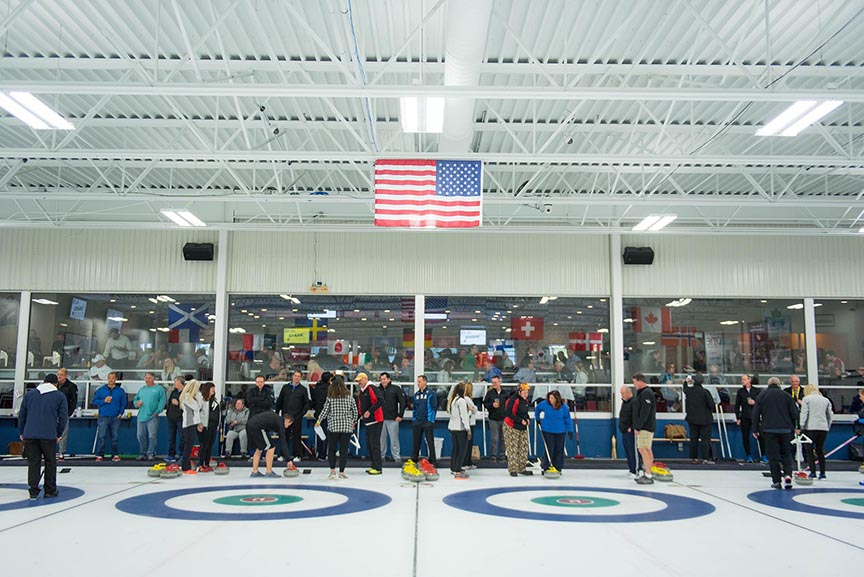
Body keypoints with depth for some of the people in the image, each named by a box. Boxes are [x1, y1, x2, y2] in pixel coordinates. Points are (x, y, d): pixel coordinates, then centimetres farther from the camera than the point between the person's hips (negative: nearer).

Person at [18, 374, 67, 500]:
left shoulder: (29, 393, 13)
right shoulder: (60, 396, 6)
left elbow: (22, 414, 13)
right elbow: (63, 417, 2)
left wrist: (21, 432, 20)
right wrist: (59, 434, 12)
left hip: (29, 434, 2)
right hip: (49, 435, -2)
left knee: (33, 462, 8)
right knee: (50, 462, 8)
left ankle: (33, 491, 7)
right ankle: (50, 491, 11)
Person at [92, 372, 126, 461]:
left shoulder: (120, 391, 8)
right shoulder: (100, 390, 8)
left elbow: (123, 403, 9)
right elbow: (94, 401, 7)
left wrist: (120, 413, -2)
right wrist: (104, 401, -9)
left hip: (115, 418, 1)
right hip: (103, 417, -1)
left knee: (115, 437, 4)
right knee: (101, 436, -6)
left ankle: (115, 455, 11)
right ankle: (99, 455, -1)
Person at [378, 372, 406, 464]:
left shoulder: (396, 388, 0)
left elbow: (402, 402, -1)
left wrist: (400, 415, -7)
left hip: (393, 418, -3)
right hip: (381, 418, 3)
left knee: (394, 438, -1)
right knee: (381, 438, 8)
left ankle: (396, 457, 6)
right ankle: (382, 455, 17)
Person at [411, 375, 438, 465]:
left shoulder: (431, 393, -6)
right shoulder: (416, 394, 12)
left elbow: (434, 407, -8)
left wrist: (431, 420, -12)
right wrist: (414, 418, 13)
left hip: (428, 422, -5)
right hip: (417, 422, 6)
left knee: (430, 442, -1)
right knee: (416, 442, 9)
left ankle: (432, 460, 6)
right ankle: (413, 459, 17)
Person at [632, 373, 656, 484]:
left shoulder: (646, 393, -15)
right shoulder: (641, 393, 17)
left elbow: (644, 413, -21)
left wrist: (638, 426, -19)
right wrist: (636, 426, 18)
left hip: (645, 427, -11)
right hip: (644, 427, 11)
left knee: (643, 449, -12)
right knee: (647, 450, 12)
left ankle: (648, 476, -11)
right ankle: (648, 475, 16)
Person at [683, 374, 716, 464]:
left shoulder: (688, 390, -4)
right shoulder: (705, 392, -17)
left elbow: (685, 389, 22)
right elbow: (711, 404, -13)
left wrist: (686, 382, 29)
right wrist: (711, 411, 5)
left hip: (692, 418, 4)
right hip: (704, 419, -4)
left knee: (693, 438, 12)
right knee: (705, 438, 1)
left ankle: (693, 457, 15)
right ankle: (705, 458, -4)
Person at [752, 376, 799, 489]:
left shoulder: (762, 395, 6)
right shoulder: (786, 395, 7)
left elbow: (756, 414, 4)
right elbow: (795, 413, 4)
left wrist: (756, 429, 10)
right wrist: (793, 427, 16)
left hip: (769, 429, -1)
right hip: (786, 429, 1)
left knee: (773, 455, 3)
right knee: (786, 453, 13)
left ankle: (776, 481, 2)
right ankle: (788, 475, -7)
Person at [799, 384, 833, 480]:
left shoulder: (806, 399, -1)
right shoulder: (826, 400, 14)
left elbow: (804, 413, -8)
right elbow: (830, 415, 13)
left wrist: (802, 426, -5)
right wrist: (828, 427, 20)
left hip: (810, 428, -5)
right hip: (823, 428, 5)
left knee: (809, 450, 2)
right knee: (820, 450, 13)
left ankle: (813, 472, -4)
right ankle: (822, 473, 11)